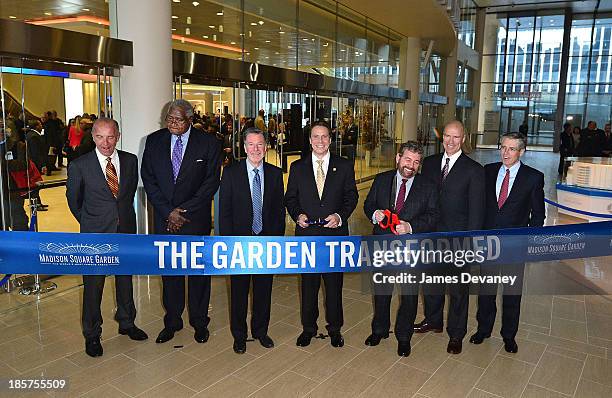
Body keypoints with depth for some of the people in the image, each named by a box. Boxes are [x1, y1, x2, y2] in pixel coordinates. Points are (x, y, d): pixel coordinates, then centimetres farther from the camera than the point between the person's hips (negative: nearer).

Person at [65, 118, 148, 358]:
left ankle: (127, 323, 38)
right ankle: (92, 335, 25)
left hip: (126, 230, 3)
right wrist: (88, 222, 11)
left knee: (125, 279, 18)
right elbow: (73, 199, 4)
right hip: (95, 234, -3)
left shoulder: (130, 160, -1)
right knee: (93, 286, 6)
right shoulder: (79, 166, -10)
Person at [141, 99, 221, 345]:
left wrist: (184, 210, -12)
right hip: (164, 218, 2)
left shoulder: (208, 143, -4)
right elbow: (148, 178, 1)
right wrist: (168, 212, -8)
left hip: (196, 218, -2)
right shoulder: (154, 141, 2)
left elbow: (212, 181, -7)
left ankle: (199, 322, 25)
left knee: (199, 270, 9)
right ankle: (172, 321, 28)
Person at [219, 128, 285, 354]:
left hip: (267, 240, 2)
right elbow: (224, 210, -4)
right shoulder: (231, 173, -4)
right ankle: (239, 335, 29)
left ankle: (261, 331, 33)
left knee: (264, 289, 14)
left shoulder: (275, 174, 2)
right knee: (239, 291, 10)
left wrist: (278, 239, 0)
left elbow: (279, 209, 6)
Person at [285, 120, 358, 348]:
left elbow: (351, 197, 3)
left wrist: (340, 216, -13)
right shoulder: (297, 167, 5)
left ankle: (334, 328, 29)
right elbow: (290, 198, 7)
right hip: (307, 234, 1)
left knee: (334, 283, 11)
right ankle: (308, 327, 29)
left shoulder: (344, 166, 3)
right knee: (308, 284, 12)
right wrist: (297, 215, -11)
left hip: (335, 234, 0)